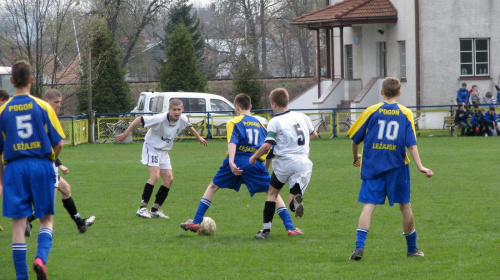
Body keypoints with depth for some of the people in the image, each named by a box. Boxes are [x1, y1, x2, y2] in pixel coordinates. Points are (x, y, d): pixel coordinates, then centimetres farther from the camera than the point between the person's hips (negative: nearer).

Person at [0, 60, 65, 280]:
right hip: (41, 166, -1)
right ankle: (41, 257, -15)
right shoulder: (43, 107, -1)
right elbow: (58, 142, -1)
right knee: (47, 219, 11)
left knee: (18, 222, 3)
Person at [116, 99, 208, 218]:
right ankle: (142, 208, -19)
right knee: (155, 176, -22)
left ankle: (156, 209, 7)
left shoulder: (183, 119, -9)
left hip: (164, 151, 7)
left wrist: (199, 138, 31)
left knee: (169, 179, -2)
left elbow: (189, 126, 17)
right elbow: (139, 120, -22)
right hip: (151, 148, -7)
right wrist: (125, 134, -18)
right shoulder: (160, 119, -29)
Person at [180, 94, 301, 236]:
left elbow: (232, 142, -8)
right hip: (256, 162, 2)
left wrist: (231, 162, -21)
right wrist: (266, 165, 29)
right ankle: (289, 227, -4)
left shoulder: (234, 122, 9)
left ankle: (196, 222, 12)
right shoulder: (260, 124, 21)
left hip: (237, 160, -1)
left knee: (212, 187, 16)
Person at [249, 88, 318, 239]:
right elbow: (313, 134, 27)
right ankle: (296, 200, -34)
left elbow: (267, 145, -13)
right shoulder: (302, 117, 12)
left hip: (284, 162, -3)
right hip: (303, 163, 3)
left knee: (272, 192, 19)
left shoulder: (275, 122, -5)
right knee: (292, 203, 5)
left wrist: (254, 157, 4)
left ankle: (266, 229, 16)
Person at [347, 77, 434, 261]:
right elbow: (411, 144, -5)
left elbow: (355, 139, 5)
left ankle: (359, 246, -20)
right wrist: (420, 166, -4)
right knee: (405, 206, 12)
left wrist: (355, 157, 22)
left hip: (373, 167, 0)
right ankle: (412, 249, 22)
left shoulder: (371, 111, 2)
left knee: (368, 206, -4)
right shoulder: (406, 114, 2)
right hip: (397, 166, 0)